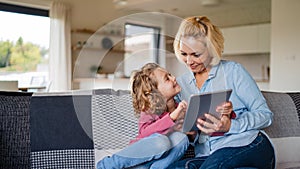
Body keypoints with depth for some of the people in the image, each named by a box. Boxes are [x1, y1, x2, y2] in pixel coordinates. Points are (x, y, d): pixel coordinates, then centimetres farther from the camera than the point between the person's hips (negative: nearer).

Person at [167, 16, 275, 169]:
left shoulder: (232, 70, 3)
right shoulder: (180, 84, 15)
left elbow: (265, 115, 1)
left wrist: (230, 126, -15)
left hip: (248, 146, -3)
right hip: (207, 157, 3)